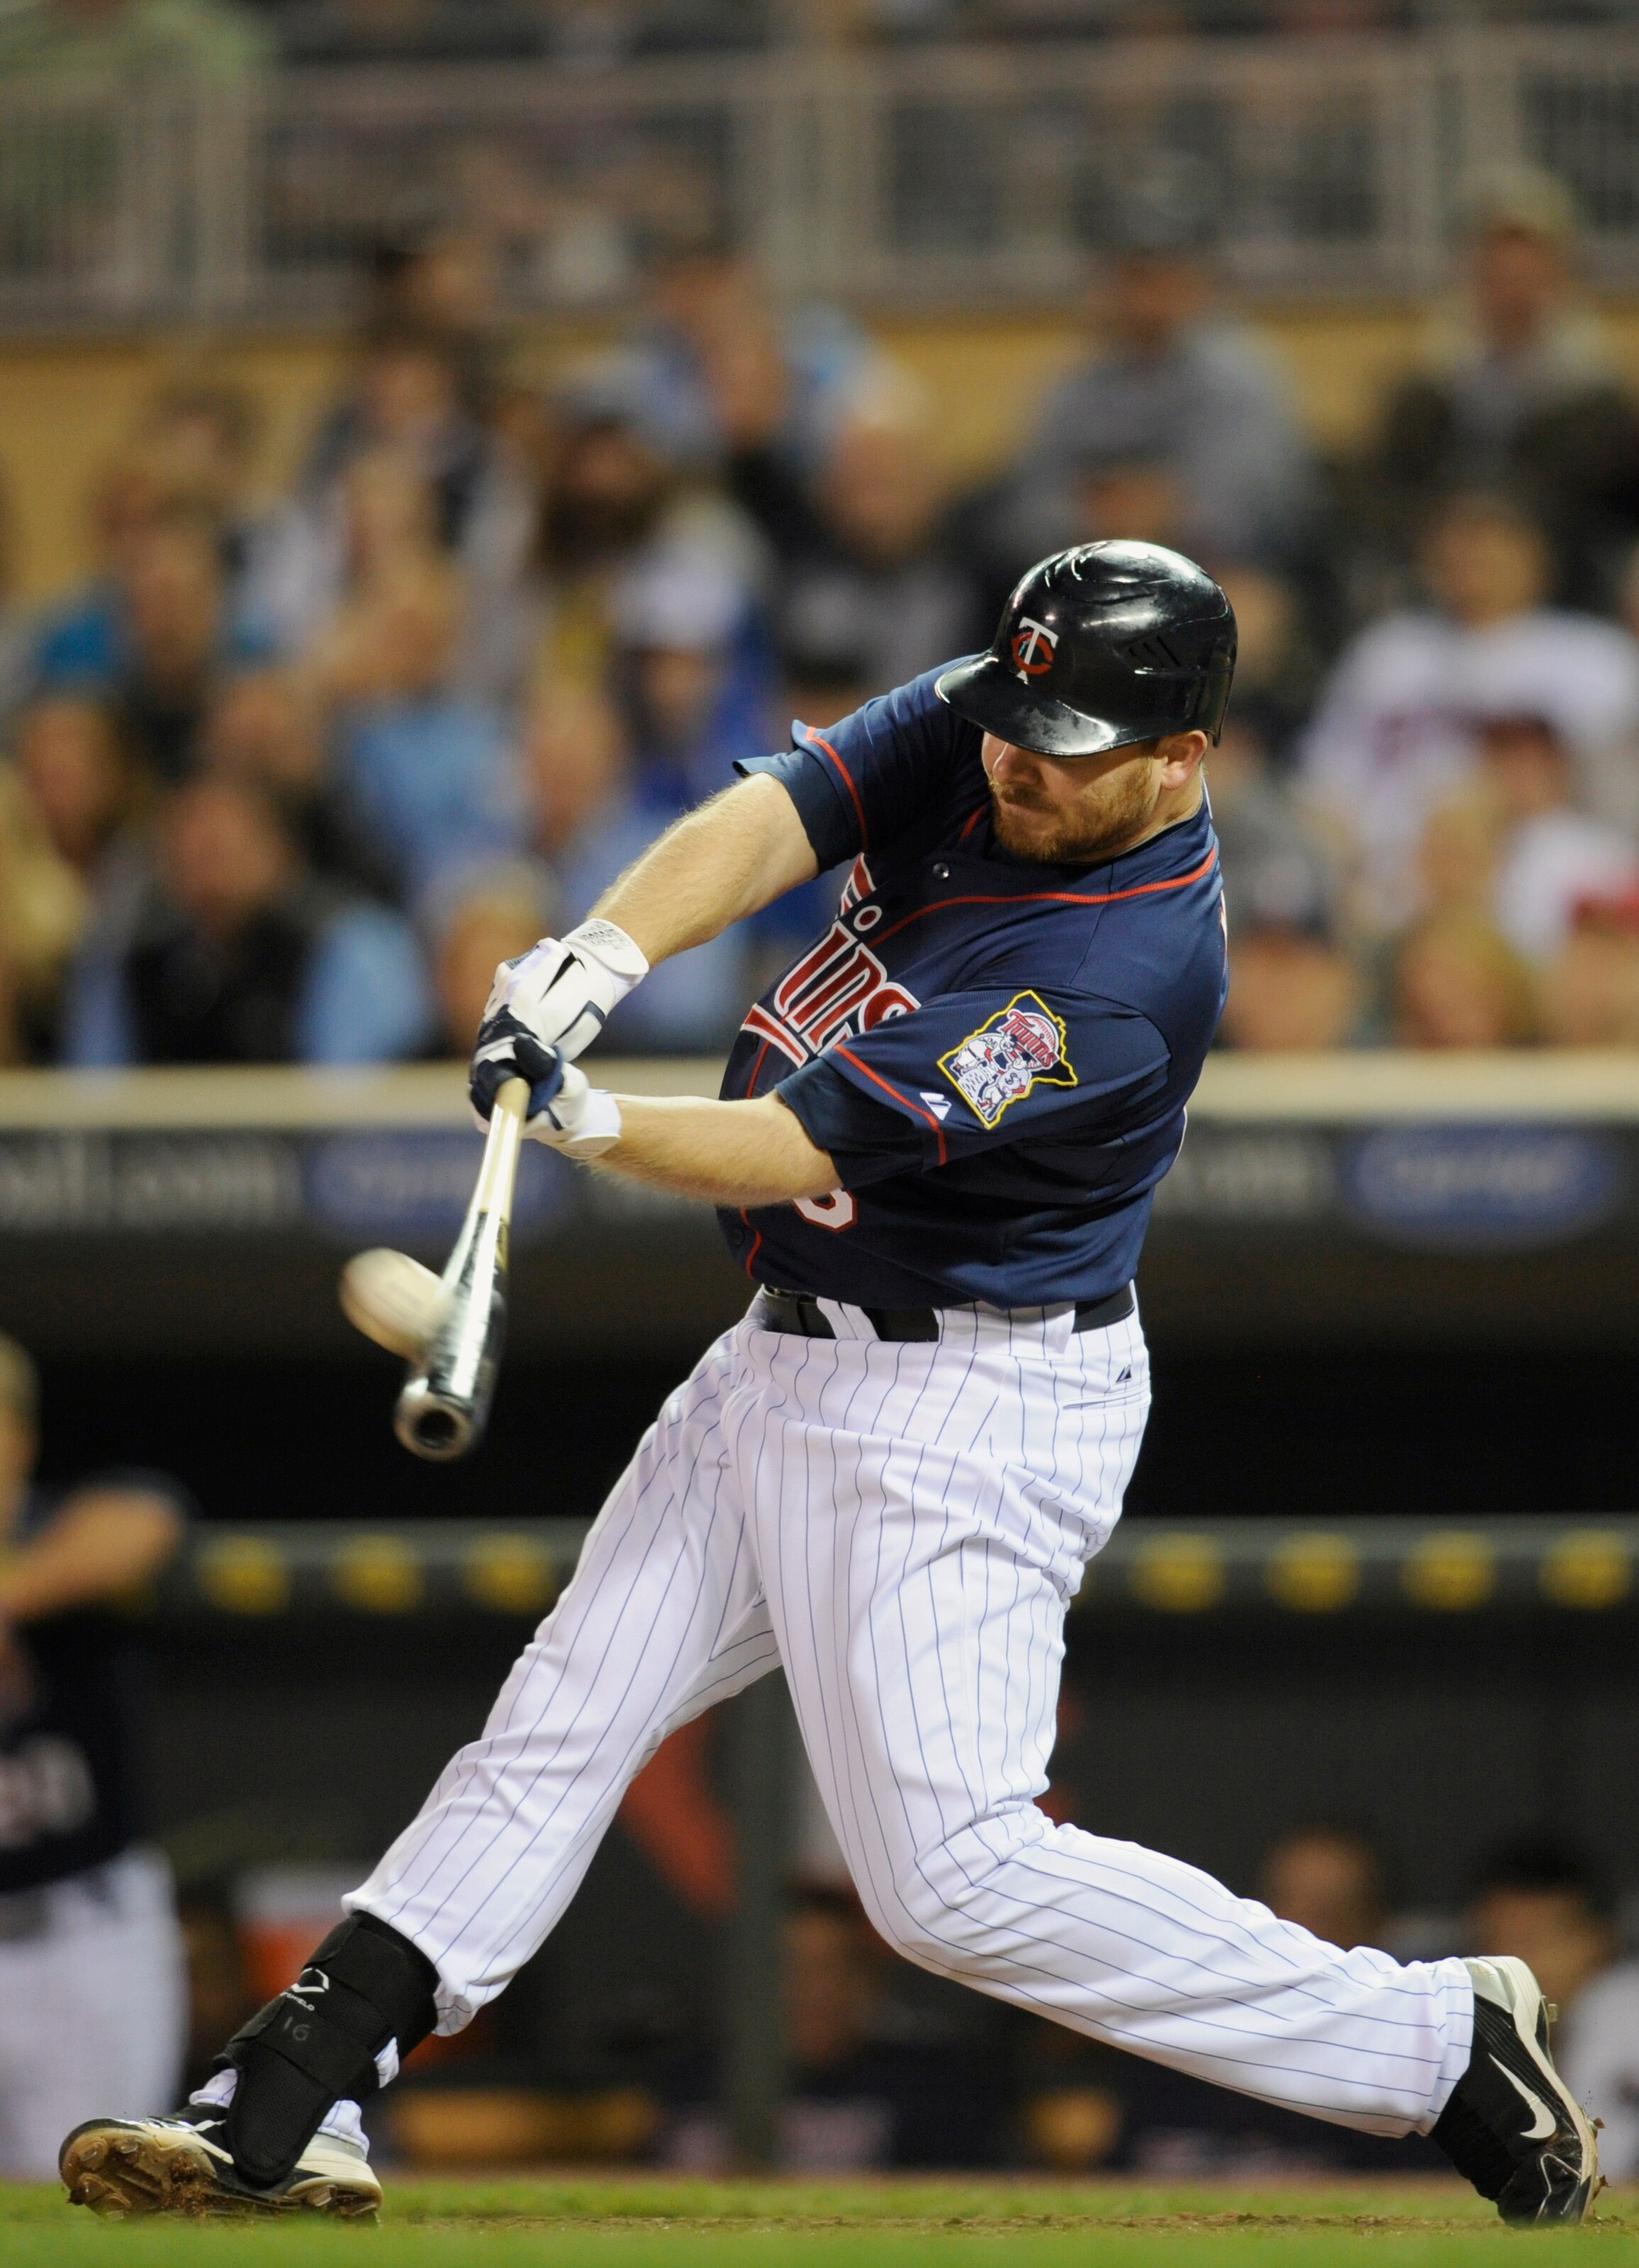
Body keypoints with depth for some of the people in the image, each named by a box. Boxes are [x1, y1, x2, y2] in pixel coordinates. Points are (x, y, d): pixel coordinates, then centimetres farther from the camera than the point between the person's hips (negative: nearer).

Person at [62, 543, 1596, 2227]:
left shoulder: (1132, 976, -26)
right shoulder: (976, 732, -2)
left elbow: (804, 1149, -28)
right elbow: (766, 823, -15)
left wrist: (586, 1126, -39)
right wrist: (596, 960, -33)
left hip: (966, 1406, -9)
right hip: (792, 1357, 9)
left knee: (951, 1870, -14)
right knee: (560, 1723, 8)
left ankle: (1447, 2055, -6)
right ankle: (283, 2117, 12)